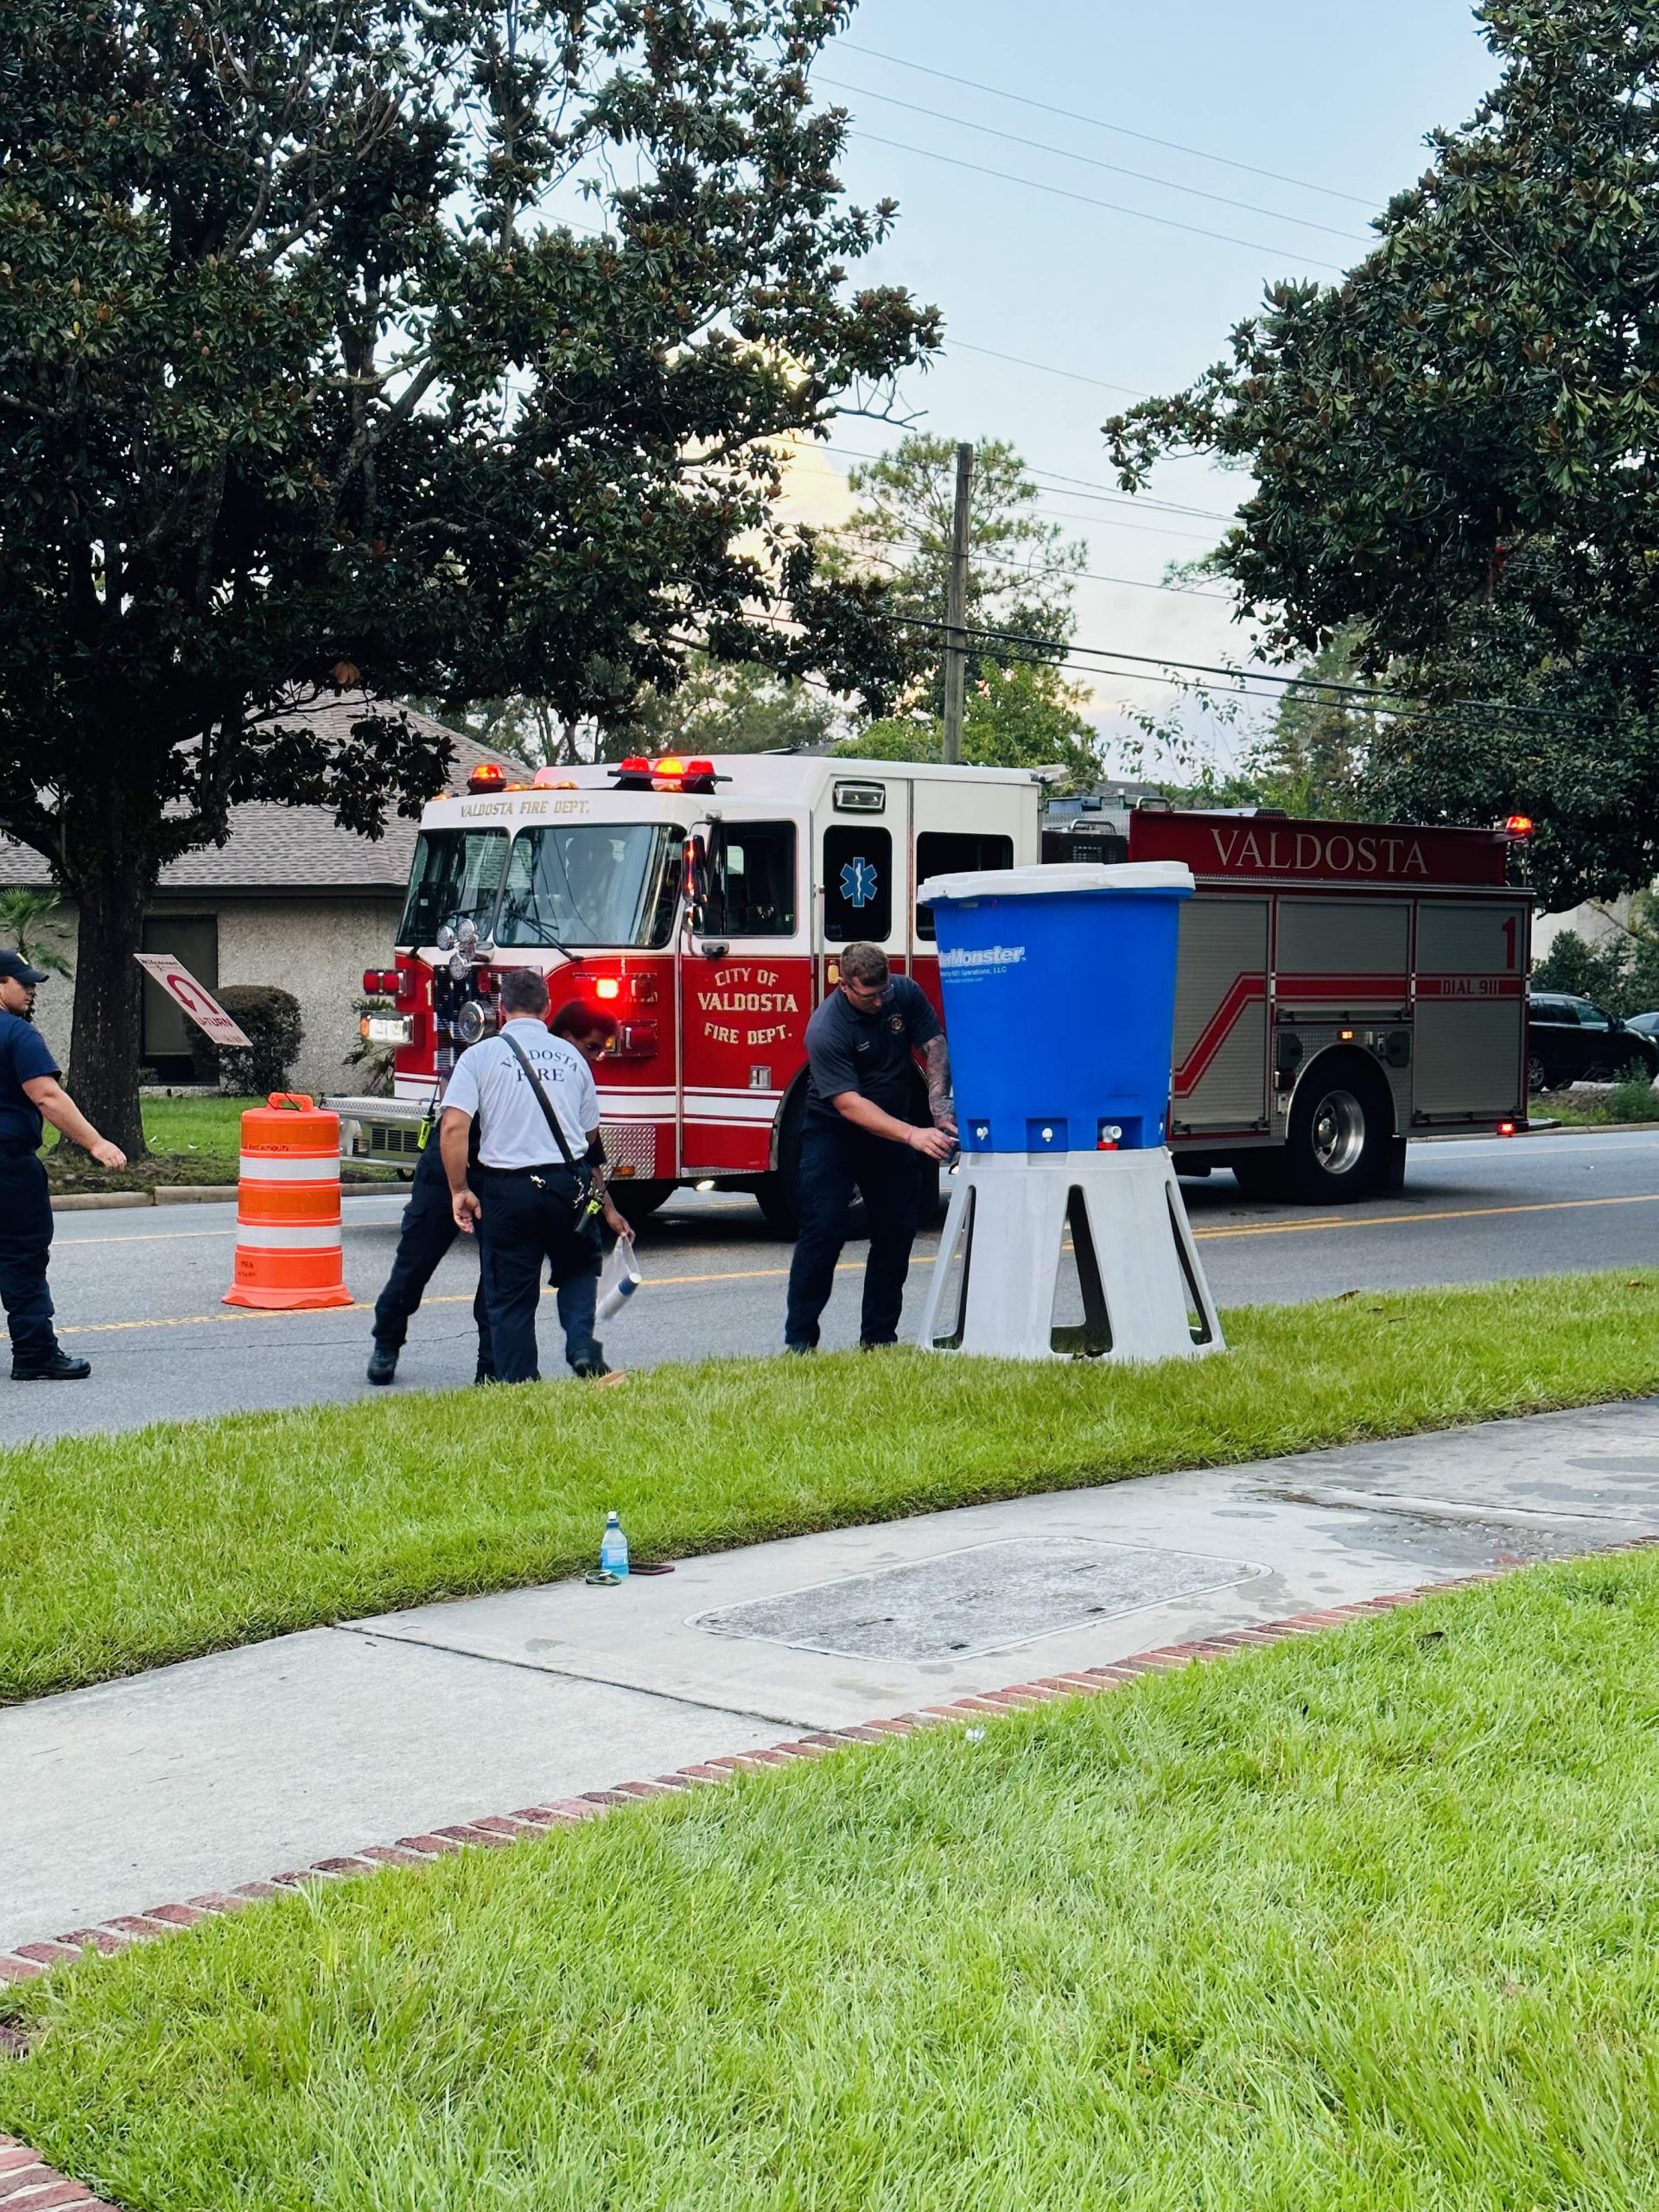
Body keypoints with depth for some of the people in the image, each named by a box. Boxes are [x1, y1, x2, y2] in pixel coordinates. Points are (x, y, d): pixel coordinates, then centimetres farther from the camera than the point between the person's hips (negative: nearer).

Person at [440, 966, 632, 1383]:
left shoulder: (482, 1055, 0)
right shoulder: (572, 1056, 11)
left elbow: (453, 1129, -12)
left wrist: (459, 1190, -4)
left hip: (507, 1189, -2)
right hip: (567, 1186, 3)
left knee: (510, 1295, 8)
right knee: (579, 1269, 24)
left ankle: (519, 1383, 8)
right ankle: (582, 1345, 2)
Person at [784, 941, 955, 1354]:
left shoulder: (906, 994, -11)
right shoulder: (826, 1030, -27)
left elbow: (935, 1046, -8)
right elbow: (849, 1104, -32)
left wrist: (939, 1110, -24)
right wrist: (912, 1135, -40)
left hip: (891, 1131, 5)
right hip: (834, 1133, -5)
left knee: (896, 1232, 3)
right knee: (823, 1231, -13)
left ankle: (878, 1336, 12)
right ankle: (799, 1341, -9)